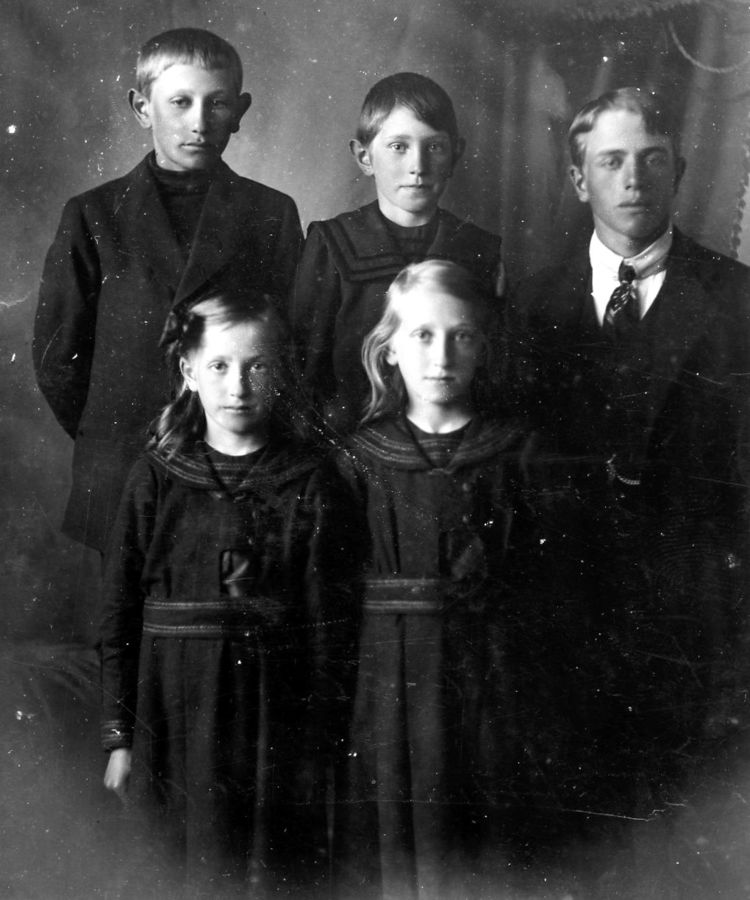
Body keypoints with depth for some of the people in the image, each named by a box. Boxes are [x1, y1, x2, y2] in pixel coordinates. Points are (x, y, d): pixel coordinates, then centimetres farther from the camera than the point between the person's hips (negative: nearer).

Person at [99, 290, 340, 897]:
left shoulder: (305, 482, 0)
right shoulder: (158, 475, 2)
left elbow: (320, 615, -2)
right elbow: (119, 609, 2)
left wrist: (318, 743, -6)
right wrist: (119, 734, -1)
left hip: (276, 717, 0)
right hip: (176, 716, 1)